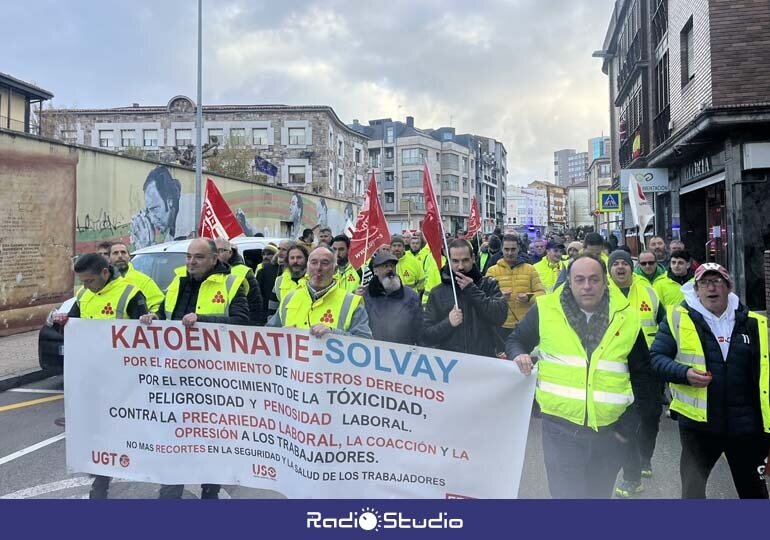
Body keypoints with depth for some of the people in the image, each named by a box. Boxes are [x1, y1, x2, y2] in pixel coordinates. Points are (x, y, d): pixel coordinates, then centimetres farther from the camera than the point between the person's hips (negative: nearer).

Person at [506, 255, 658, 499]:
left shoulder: (627, 318, -1)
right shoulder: (546, 310, -6)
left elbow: (642, 374, 8)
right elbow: (516, 340, 9)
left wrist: (630, 423, 3)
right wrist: (519, 355, -14)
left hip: (610, 431, 3)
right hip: (561, 427, -3)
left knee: (600, 493, 21)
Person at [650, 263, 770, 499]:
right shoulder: (678, 317, -4)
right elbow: (657, 357, -5)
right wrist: (684, 373, -23)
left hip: (746, 426, 3)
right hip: (698, 423, -3)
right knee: (692, 489, 2)